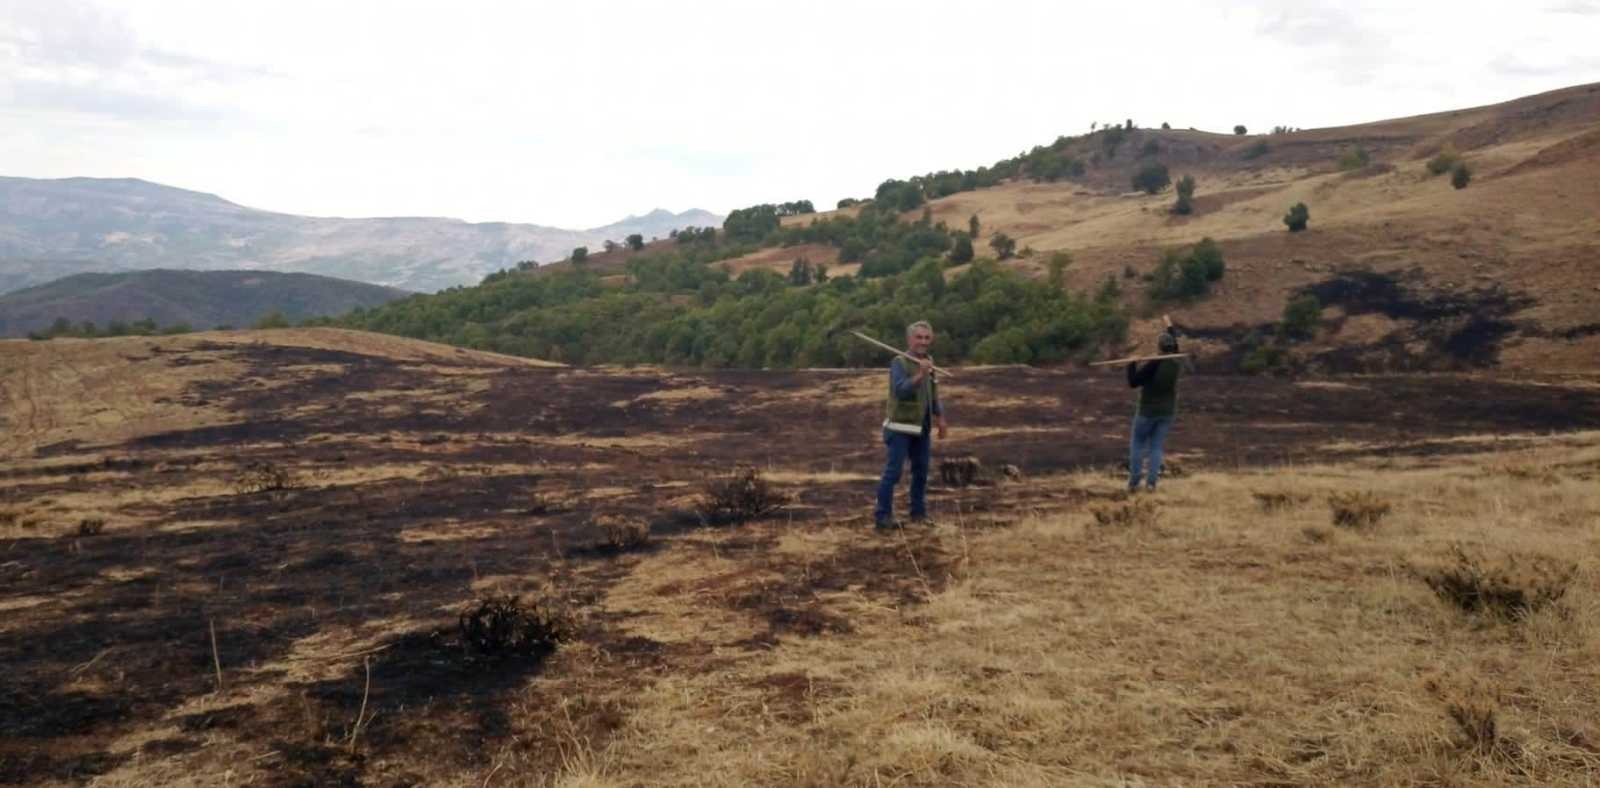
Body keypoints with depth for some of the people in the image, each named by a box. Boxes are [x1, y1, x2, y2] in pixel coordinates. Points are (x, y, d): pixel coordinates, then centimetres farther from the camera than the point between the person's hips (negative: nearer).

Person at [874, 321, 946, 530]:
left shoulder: (929, 362, 9)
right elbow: (900, 390, -29)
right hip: (900, 427, -7)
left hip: (922, 428, 7)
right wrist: (919, 375, -42)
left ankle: (918, 513, 25)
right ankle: (882, 516, -4)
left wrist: (940, 418, 22)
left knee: (921, 471, 13)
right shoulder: (899, 363, -14)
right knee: (893, 472, -9)